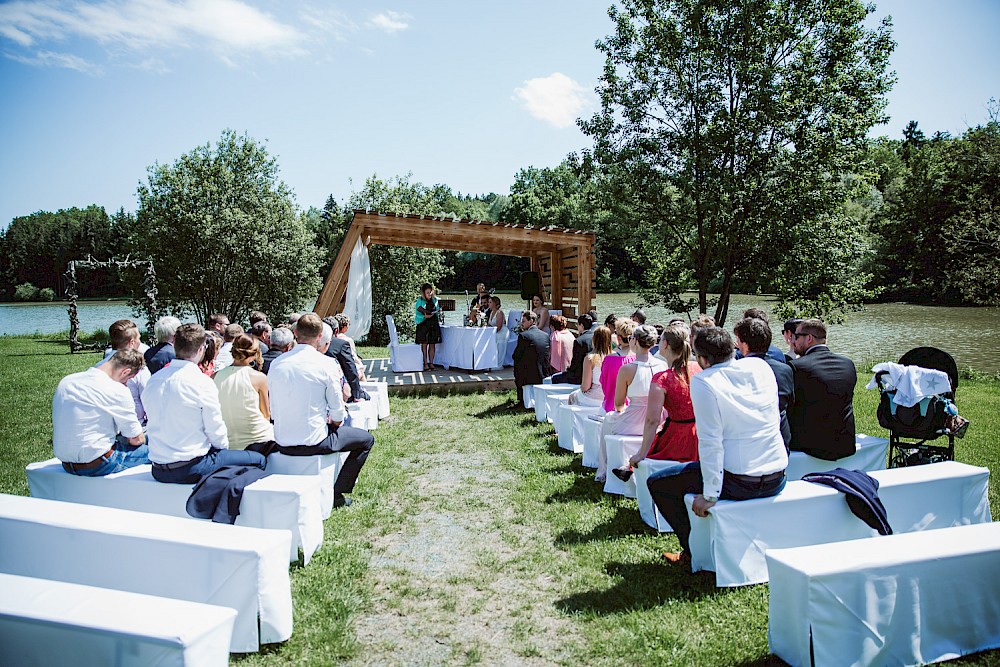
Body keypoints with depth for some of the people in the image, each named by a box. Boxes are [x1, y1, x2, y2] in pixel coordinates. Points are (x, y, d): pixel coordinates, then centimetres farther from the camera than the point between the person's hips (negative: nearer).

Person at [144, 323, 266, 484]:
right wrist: (223, 446, 10)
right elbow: (216, 430, -12)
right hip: (191, 469, -8)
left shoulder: (153, 380, 4)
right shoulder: (202, 383, -16)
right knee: (258, 459, 3)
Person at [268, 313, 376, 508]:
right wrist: (331, 421, 14)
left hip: (282, 444, 6)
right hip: (313, 442, -6)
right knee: (366, 439, 16)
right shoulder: (326, 363, -13)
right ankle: (336, 493, 10)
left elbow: (274, 413, 9)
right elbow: (338, 416, -10)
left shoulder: (276, 364, 2)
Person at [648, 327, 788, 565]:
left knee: (657, 483, 8)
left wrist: (709, 495, -14)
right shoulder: (761, 367, 2)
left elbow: (711, 442, -19)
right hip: (777, 478, 7)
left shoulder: (702, 382, -15)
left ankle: (694, 552, 13)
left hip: (739, 483, -7)